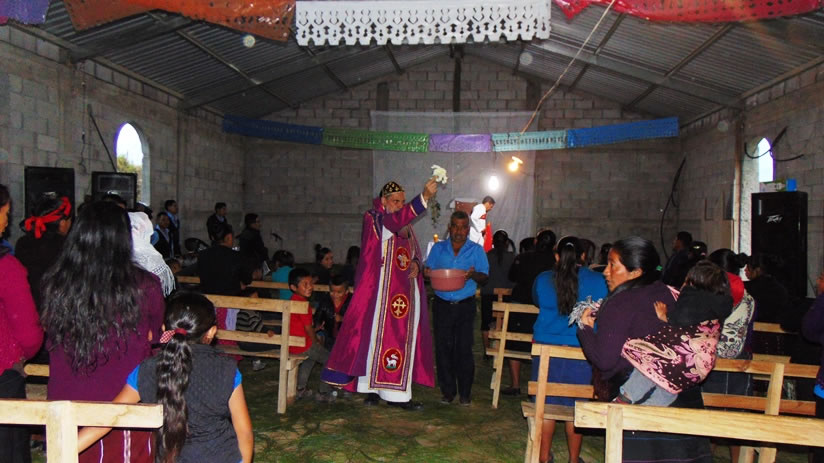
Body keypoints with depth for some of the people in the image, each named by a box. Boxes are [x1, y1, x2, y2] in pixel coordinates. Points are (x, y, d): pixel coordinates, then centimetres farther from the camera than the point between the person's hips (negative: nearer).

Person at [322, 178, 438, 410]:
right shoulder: (373, 219, -7)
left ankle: (394, 391, 15)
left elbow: (414, 253, 23)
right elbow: (394, 221, -28)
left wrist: (415, 264, -4)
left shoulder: (406, 227, 17)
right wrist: (424, 197, -38)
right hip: (380, 291, -7)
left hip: (405, 292, 7)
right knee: (378, 335, -5)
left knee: (402, 338, 7)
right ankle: (372, 388, 5)